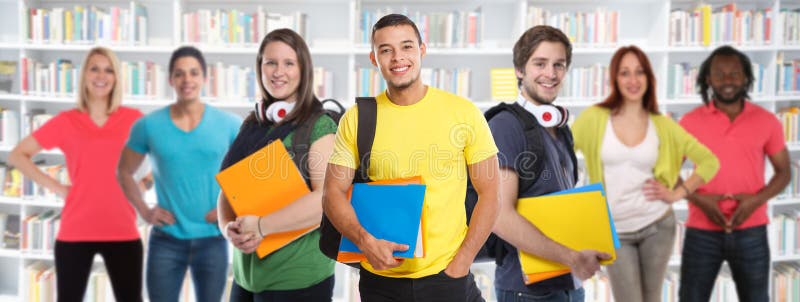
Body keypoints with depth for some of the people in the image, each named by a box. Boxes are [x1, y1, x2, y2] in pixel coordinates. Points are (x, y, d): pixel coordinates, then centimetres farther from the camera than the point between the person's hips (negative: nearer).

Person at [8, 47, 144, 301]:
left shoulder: (133, 119, 3)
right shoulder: (66, 121, 2)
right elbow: (17, 155, 8)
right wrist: (56, 187, 0)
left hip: (123, 232, 0)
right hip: (75, 232, 0)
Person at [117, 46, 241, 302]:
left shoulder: (228, 125, -2)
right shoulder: (149, 125, -2)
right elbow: (124, 172, 11)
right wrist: (144, 211, -1)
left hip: (211, 240, 0)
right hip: (166, 240, 0)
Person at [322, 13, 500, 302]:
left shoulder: (463, 112, -4)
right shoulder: (356, 119, -2)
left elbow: (488, 194, -2)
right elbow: (333, 193, 1)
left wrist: (461, 262, -9)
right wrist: (364, 240, -16)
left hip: (446, 276, -1)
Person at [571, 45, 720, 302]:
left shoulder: (663, 125, 0)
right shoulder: (594, 117, -5)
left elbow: (709, 162, 6)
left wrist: (677, 193, -5)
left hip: (657, 225, 2)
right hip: (615, 232, -2)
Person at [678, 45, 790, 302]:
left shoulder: (766, 121, 1)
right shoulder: (690, 122, -1)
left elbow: (784, 171, 7)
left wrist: (756, 199, -11)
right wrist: (698, 199, -13)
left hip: (751, 231, 1)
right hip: (702, 231, -1)